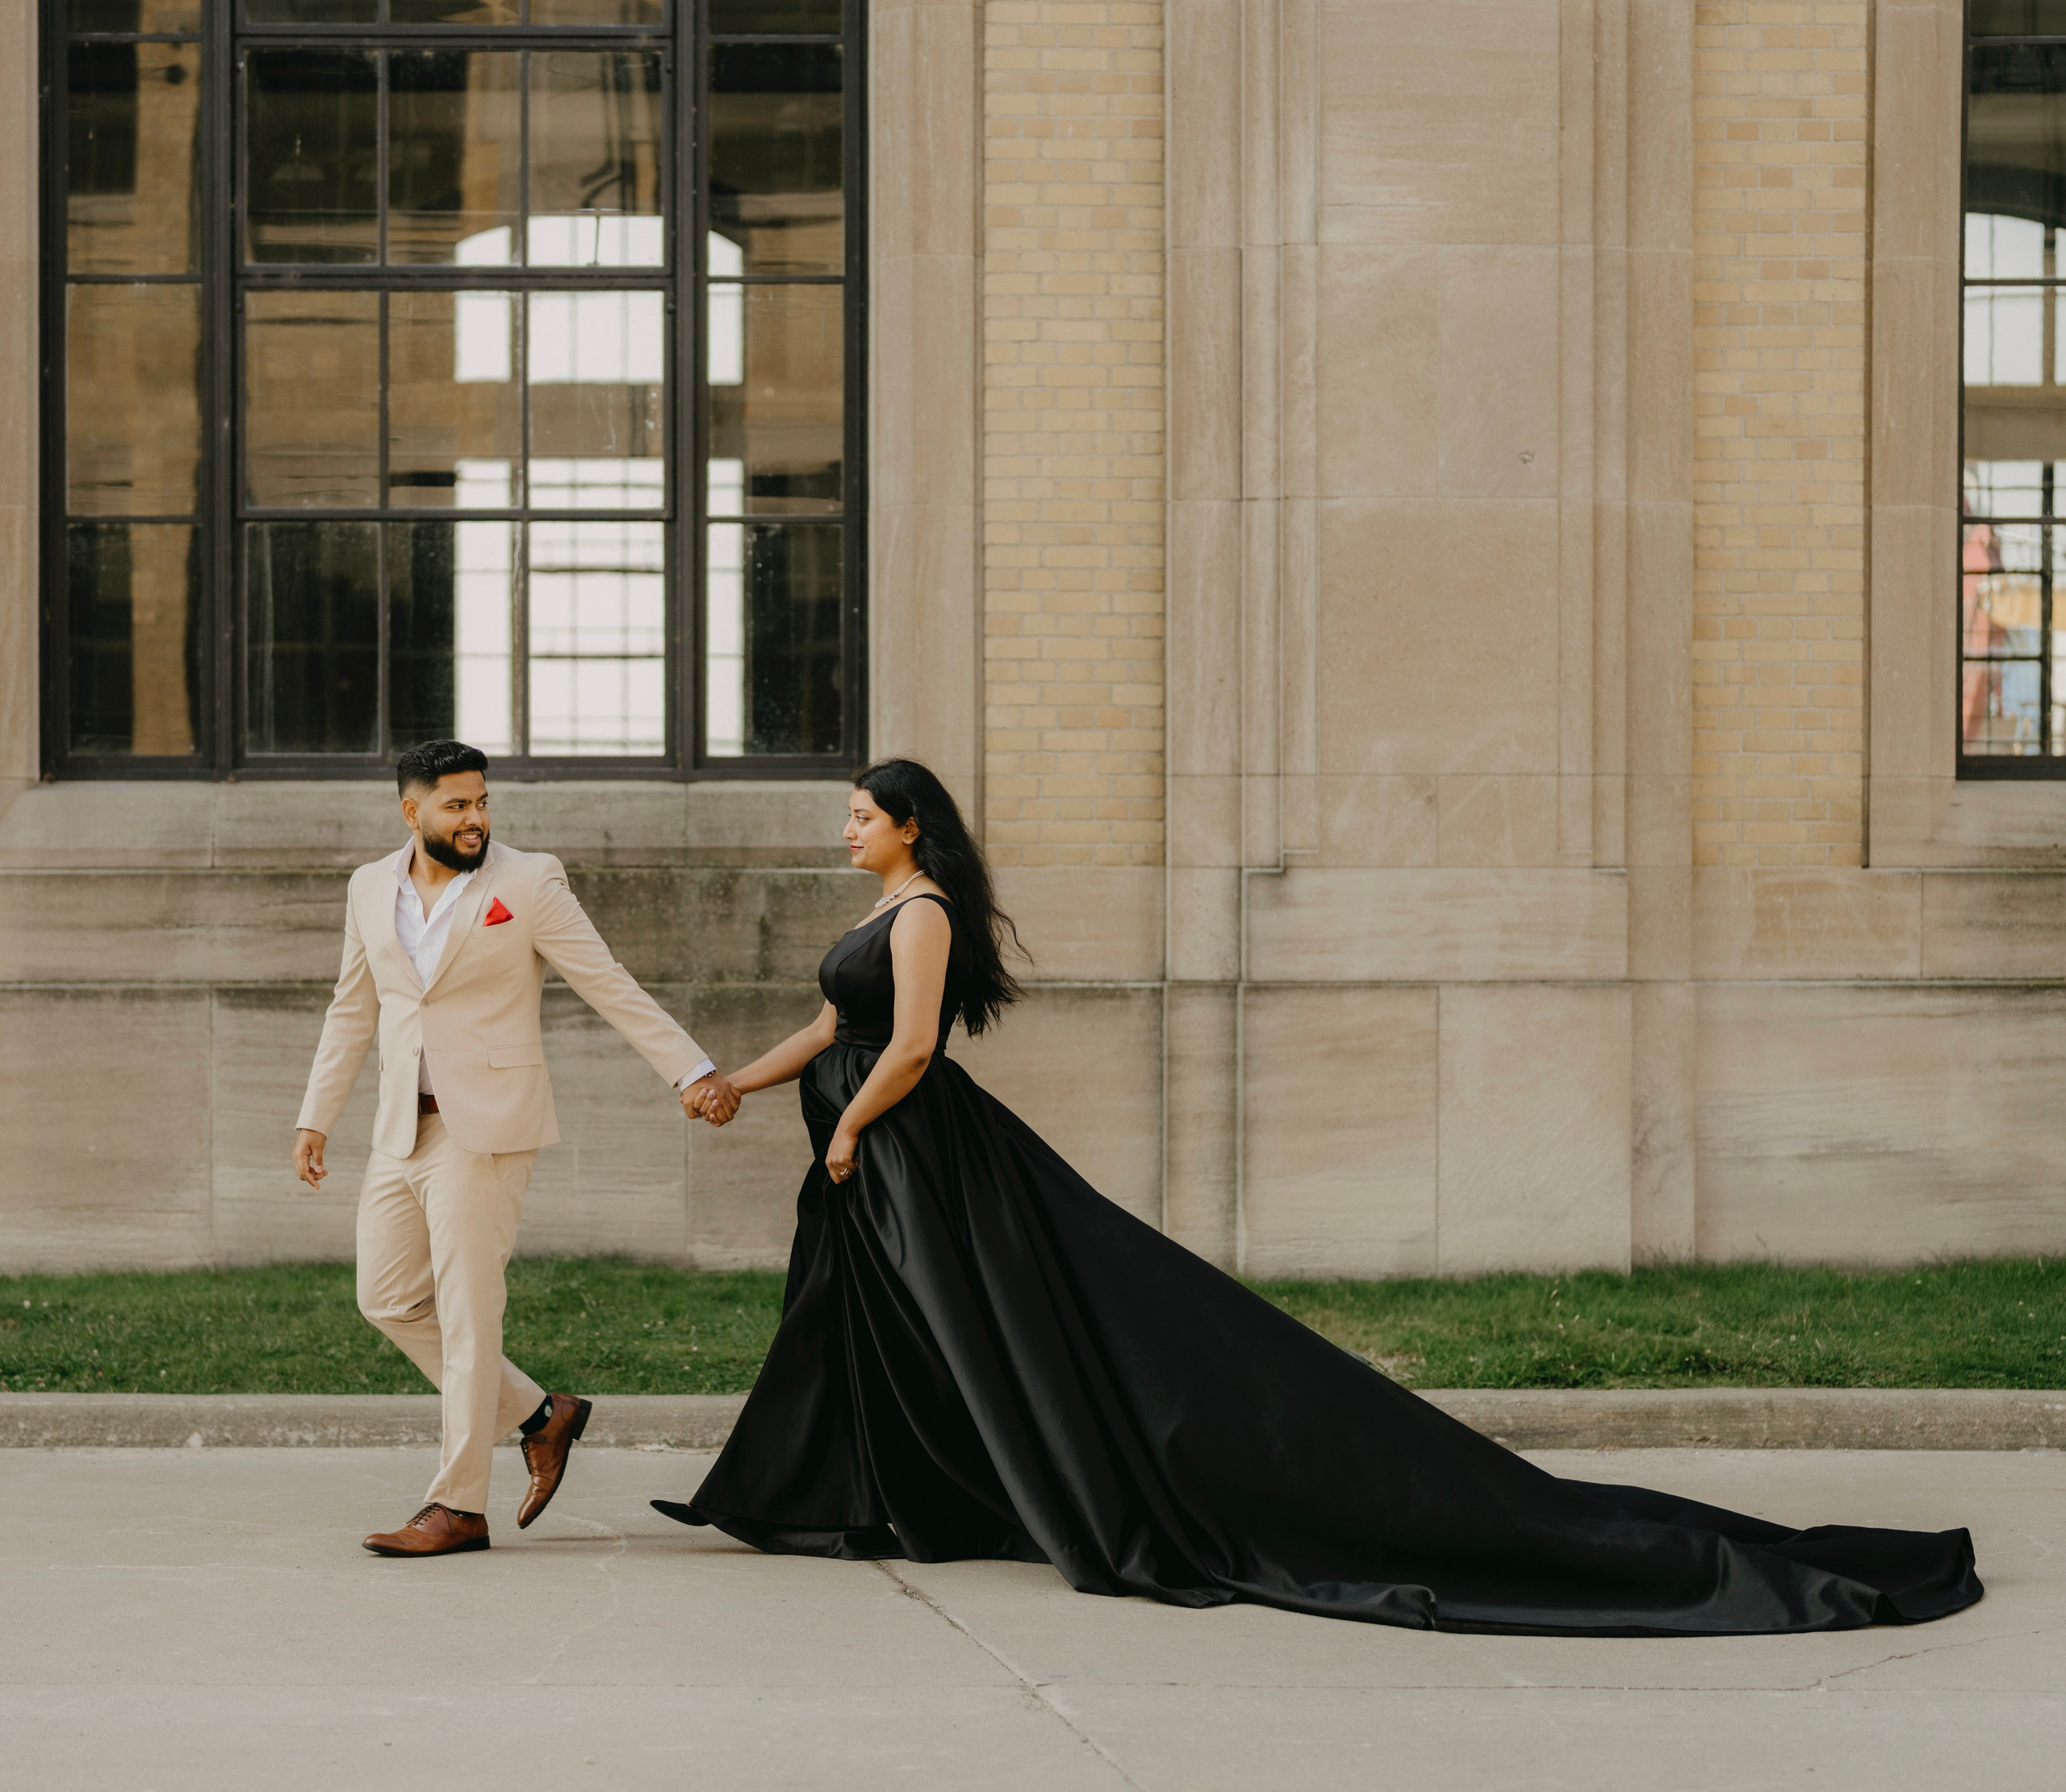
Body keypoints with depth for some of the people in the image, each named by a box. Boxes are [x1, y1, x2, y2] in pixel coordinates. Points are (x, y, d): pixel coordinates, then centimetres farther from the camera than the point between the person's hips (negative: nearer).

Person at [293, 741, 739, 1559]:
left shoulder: (527, 882, -6)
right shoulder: (371, 888, 10)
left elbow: (610, 985, -6)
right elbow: (353, 1010, 19)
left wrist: (692, 1070, -11)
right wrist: (315, 1118, 16)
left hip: (485, 1125, -6)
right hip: (403, 1127, 6)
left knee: (467, 1309, -7)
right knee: (389, 1298, 7)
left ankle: (458, 1506, -1)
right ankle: (538, 1416, 21)